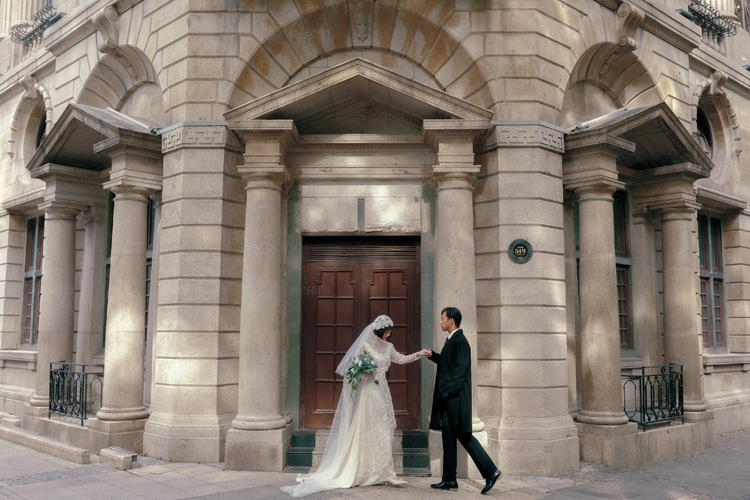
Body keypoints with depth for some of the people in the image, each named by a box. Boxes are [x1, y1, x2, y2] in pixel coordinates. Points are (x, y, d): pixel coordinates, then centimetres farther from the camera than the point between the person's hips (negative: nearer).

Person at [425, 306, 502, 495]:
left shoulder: (460, 341, -15)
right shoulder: (451, 340, 14)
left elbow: (461, 368, -20)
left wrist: (452, 392, -23)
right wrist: (433, 356, 11)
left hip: (456, 399, -10)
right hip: (447, 399, 10)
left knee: (463, 436, -4)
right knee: (448, 438, 11)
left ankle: (491, 472, 5)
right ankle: (449, 480, 17)